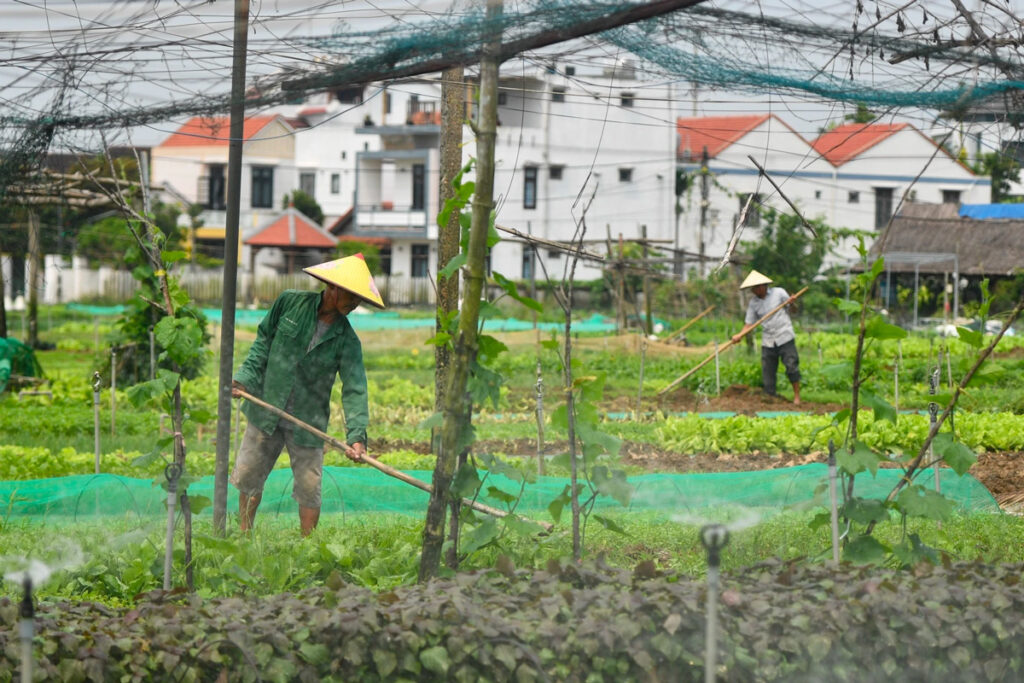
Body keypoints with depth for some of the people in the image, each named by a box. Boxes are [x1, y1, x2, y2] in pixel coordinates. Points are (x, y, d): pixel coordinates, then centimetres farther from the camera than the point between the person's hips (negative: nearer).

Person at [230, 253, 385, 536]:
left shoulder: (346, 340, -8)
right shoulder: (290, 303, -5)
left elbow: (354, 389, -15)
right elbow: (263, 342, 6)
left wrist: (356, 435, -27)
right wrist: (244, 377, -6)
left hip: (308, 423, -1)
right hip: (265, 411, 1)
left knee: (309, 488, -1)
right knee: (247, 476, 9)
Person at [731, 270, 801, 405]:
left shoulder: (779, 293, -2)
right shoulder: (753, 303, 5)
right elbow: (749, 324, 3)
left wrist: (791, 303, -17)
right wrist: (739, 335, -15)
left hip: (785, 337, -3)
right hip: (768, 341, 3)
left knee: (791, 366, -6)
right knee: (767, 371, 0)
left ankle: (797, 396, 3)